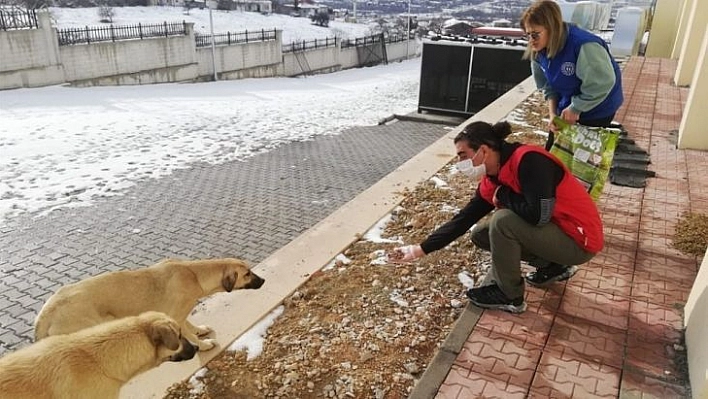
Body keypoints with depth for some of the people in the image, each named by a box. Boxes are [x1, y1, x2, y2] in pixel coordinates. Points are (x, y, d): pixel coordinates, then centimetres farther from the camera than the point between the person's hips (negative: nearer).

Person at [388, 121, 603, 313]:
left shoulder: (529, 160, -26)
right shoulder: (491, 182, -1)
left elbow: (538, 215, -34)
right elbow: (463, 219, 3)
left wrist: (503, 196, -16)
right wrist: (419, 249, 0)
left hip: (579, 239, -9)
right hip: (553, 229, 9)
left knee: (503, 220, -26)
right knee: (480, 234, 8)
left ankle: (510, 296, -5)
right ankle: (552, 266, 16)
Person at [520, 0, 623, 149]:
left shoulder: (584, 46, -34)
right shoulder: (538, 51, -10)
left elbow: (603, 83, -30)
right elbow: (548, 87, 1)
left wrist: (576, 108, -22)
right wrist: (552, 113, -11)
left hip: (597, 109, -6)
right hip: (568, 107, 7)